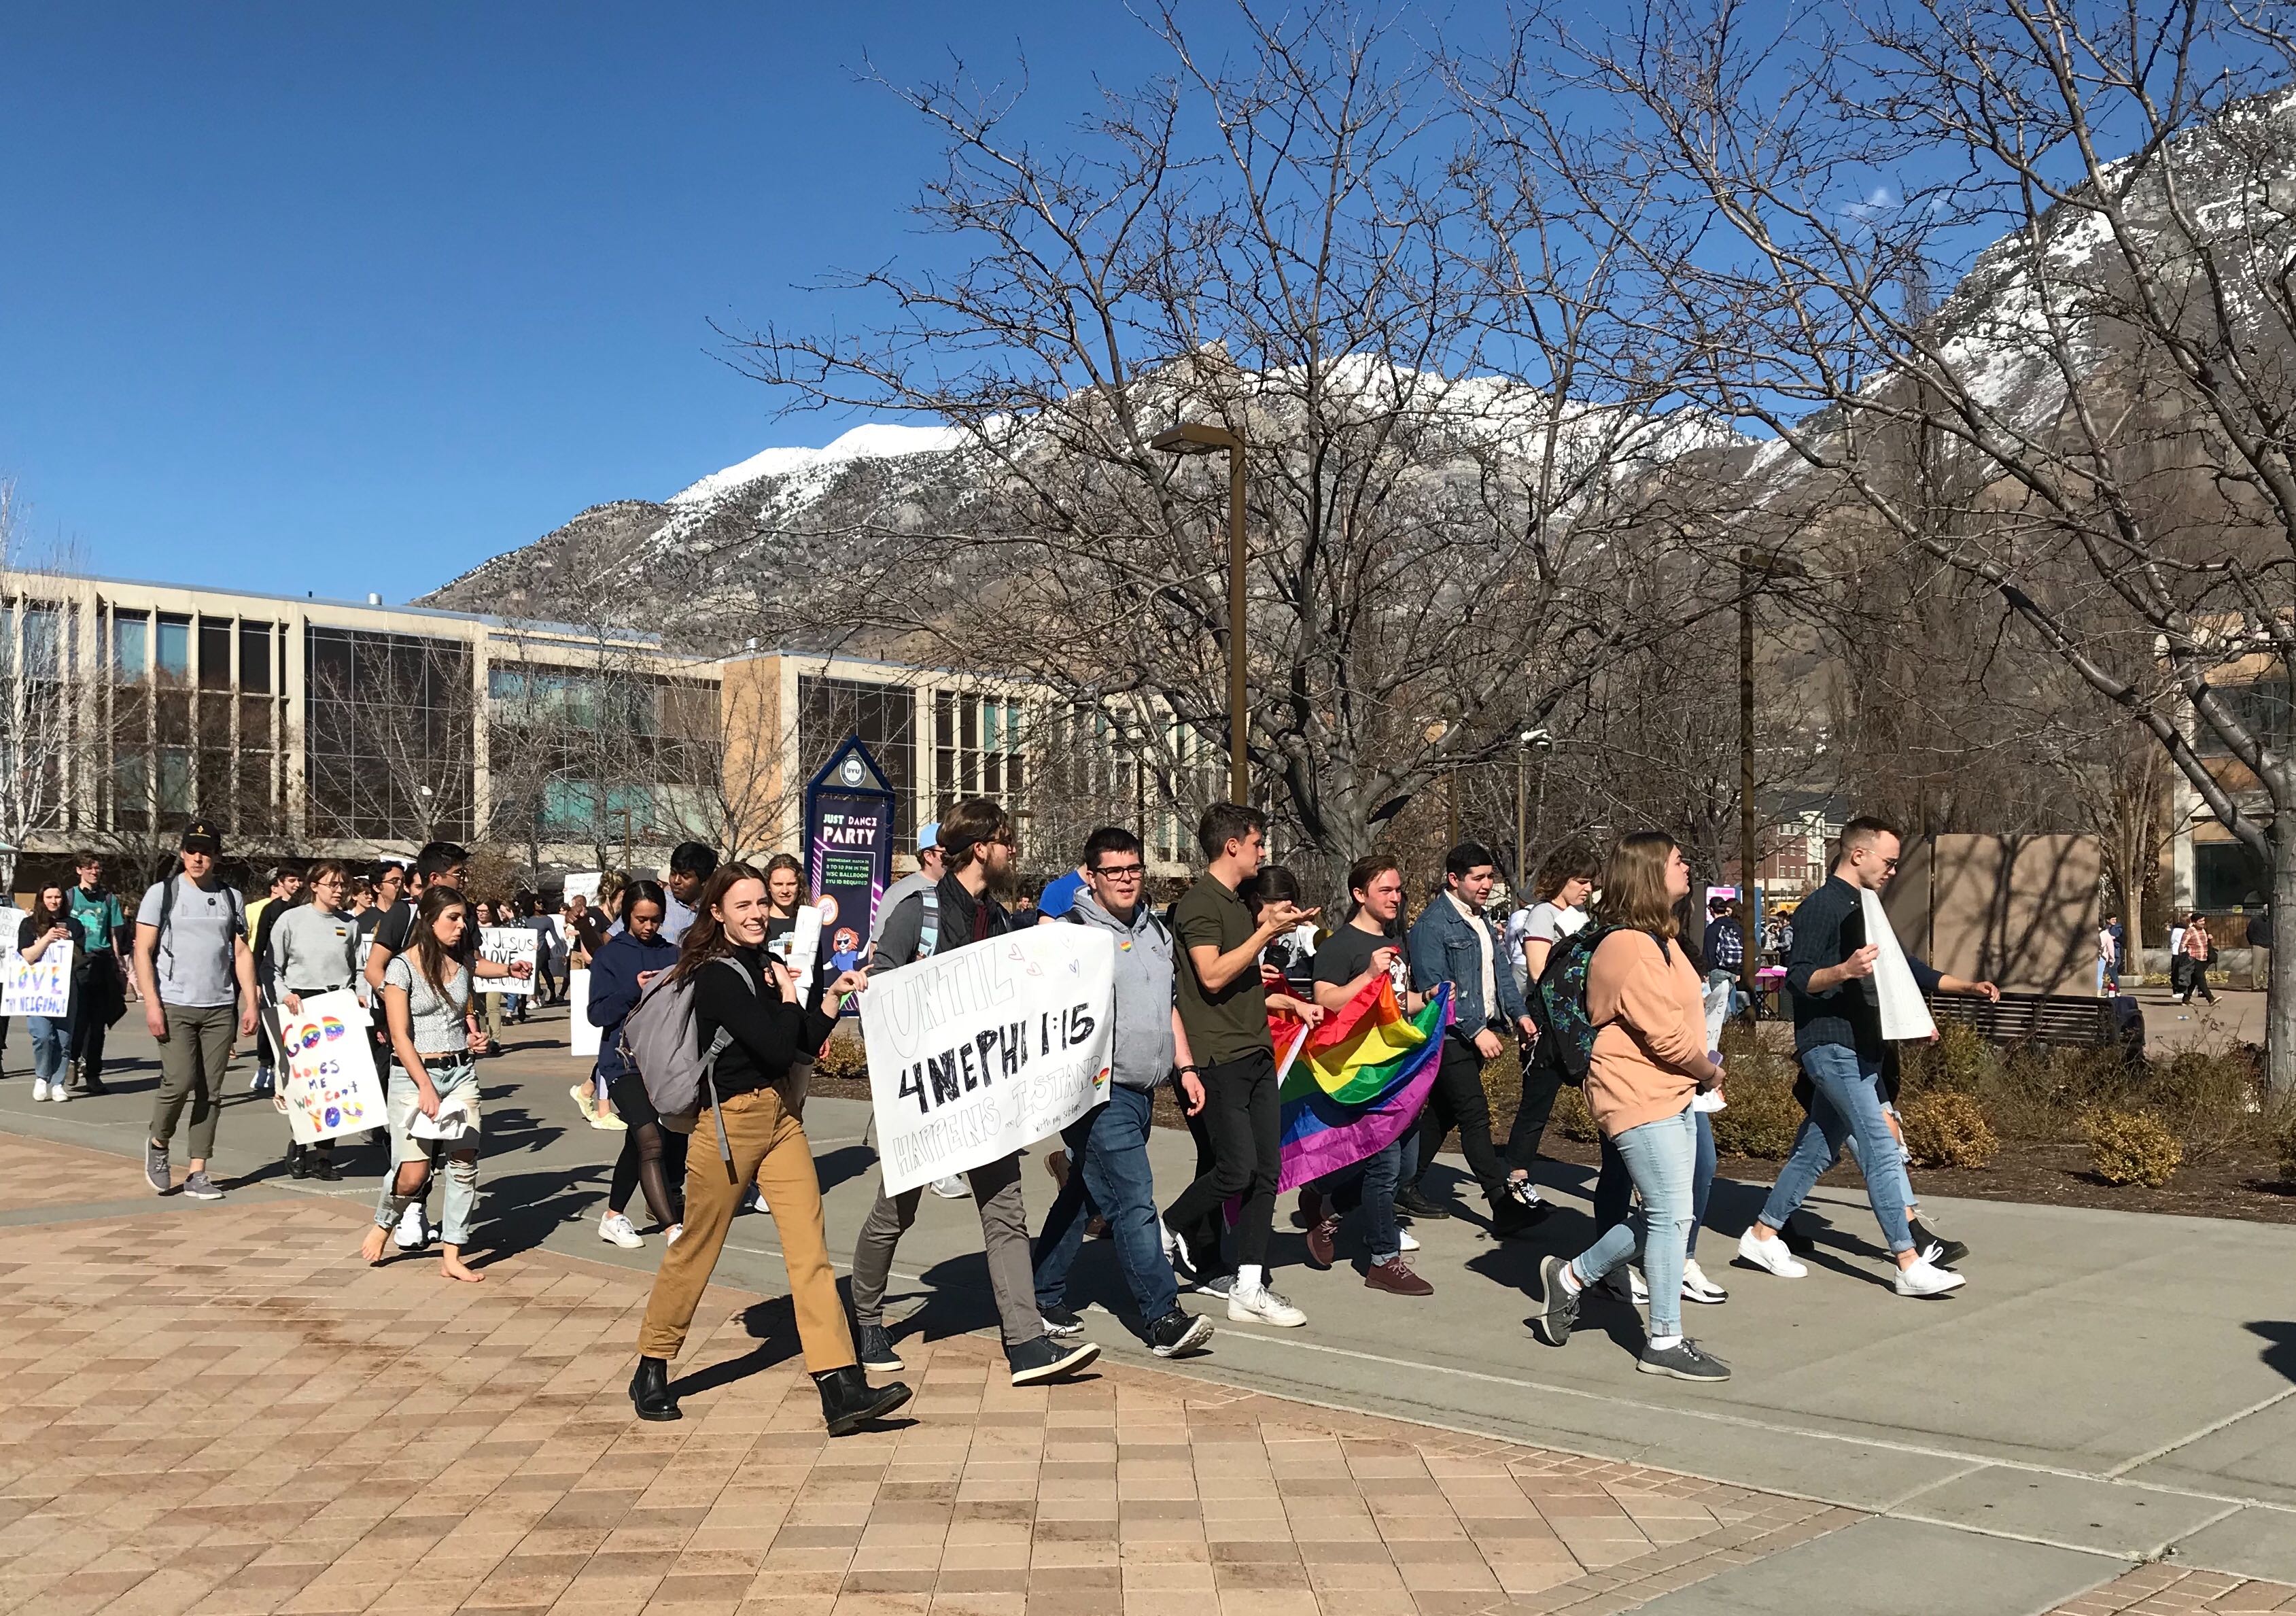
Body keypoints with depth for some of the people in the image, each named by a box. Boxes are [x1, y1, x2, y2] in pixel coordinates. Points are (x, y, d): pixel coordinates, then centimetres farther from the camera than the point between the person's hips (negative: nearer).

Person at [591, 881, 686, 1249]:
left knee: (638, 1143, 14)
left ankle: (614, 1217, 29)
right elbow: (597, 1013, -6)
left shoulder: (670, 954, 10)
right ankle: (672, 1228, -18)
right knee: (652, 1143, -16)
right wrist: (634, 989, -18)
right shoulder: (610, 956, 0)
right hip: (624, 1062, -4)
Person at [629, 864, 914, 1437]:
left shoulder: (765, 964, 9)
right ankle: (651, 1371, 29)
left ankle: (841, 1389, -6)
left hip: (782, 1114, 7)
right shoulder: (716, 975, -16)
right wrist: (788, 997, -8)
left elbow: (808, 1041, 11)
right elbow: (778, 1048, -24)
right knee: (696, 1249, 8)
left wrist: (835, 994, -1)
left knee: (810, 1249, -2)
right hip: (730, 1120, -7)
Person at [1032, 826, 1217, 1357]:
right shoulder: (1073, 930, -10)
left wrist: (1185, 1067, 19)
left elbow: (1167, 1005, 25)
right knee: (1133, 1203, -11)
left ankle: (1046, 1299, 25)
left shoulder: (1154, 929, 17)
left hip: (1142, 1092, 8)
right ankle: (1163, 1318, -10)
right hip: (1102, 1094, -8)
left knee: (1080, 1196, 15)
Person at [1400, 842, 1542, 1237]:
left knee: (1442, 1113, 14)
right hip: (1451, 1037, -9)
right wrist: (1477, 1031, -21)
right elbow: (1435, 988, -19)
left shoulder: (1479, 919, 15)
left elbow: (1499, 969, 21)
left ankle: (1407, 1186, 25)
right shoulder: (1433, 924, -14)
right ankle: (1504, 1209, -12)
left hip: (1479, 1032, 9)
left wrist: (1518, 1013, 6)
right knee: (1476, 1117, -10)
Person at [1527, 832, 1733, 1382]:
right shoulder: (1631, 947, -20)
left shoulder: (1656, 939, 14)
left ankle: (1571, 1276, 28)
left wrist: (1701, 1072, 2)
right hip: (1640, 1096, -10)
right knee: (1672, 1213, -5)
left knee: (1665, 1213, 12)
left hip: (1672, 1093, 10)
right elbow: (1667, 1035, -21)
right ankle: (1665, 1342, 6)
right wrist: (1710, 1071, -4)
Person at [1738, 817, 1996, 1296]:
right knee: (1882, 1149, -12)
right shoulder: (1821, 906, -10)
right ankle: (1910, 1266, -11)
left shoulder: (1864, 908, 19)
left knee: (1816, 1149, 12)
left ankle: (1761, 1236, 21)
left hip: (1859, 1049, 10)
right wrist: (1844, 970, -34)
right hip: (1831, 1045, -10)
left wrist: (1967, 987, 22)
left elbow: (1904, 967, 27)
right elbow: (1797, 979, -17)